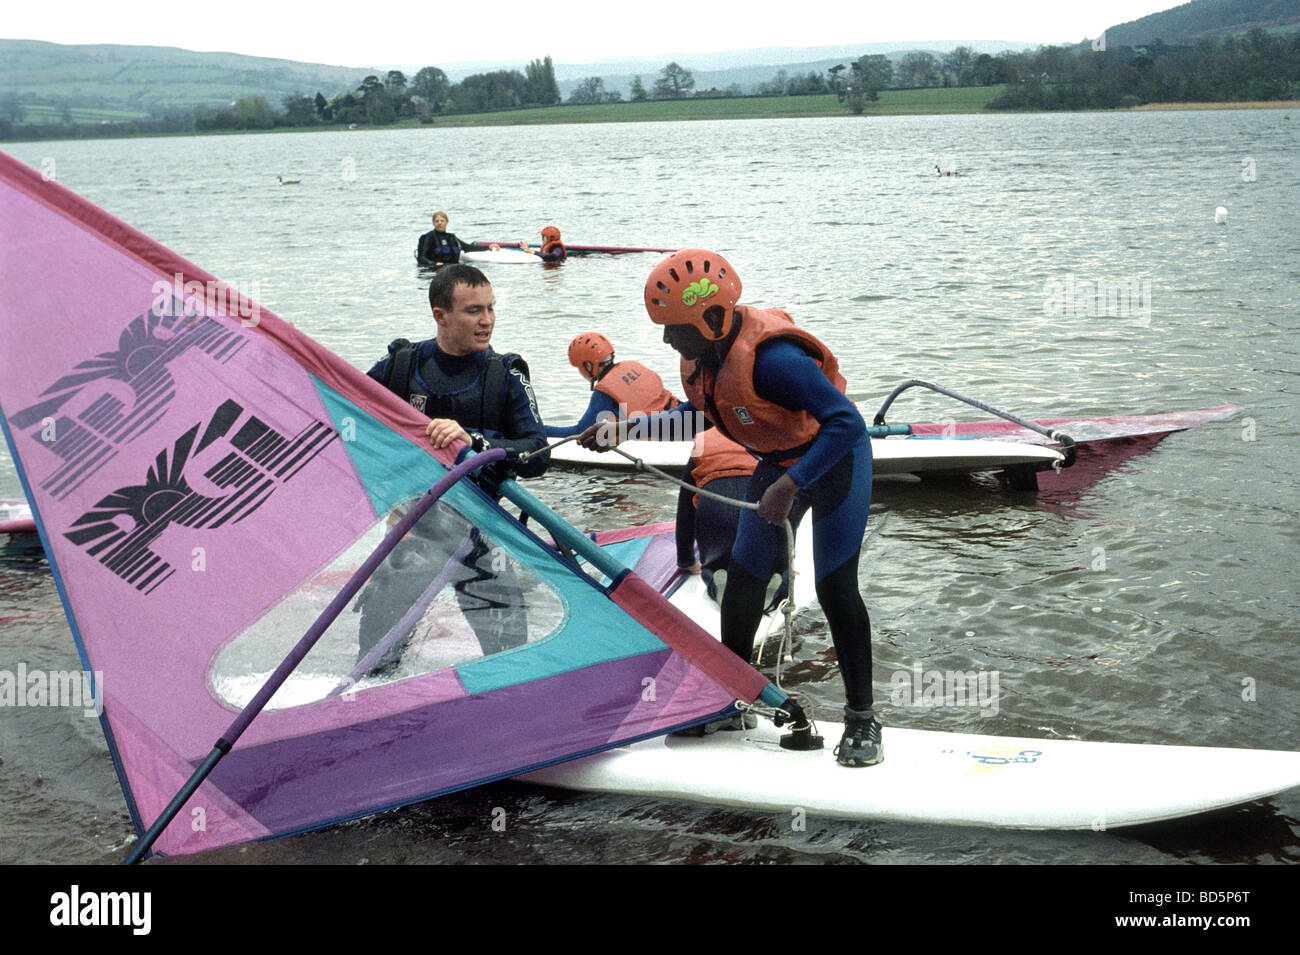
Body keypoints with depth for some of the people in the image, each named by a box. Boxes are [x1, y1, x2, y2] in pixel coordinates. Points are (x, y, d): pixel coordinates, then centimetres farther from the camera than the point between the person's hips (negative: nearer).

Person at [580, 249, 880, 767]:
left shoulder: (771, 357, -35)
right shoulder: (701, 353, -8)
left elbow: (846, 423, -36)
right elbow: (700, 413, 13)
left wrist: (790, 485, -41)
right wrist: (625, 429, 6)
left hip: (834, 461, -8)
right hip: (778, 464, 8)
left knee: (835, 587, -9)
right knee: (743, 577, 7)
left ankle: (862, 720, 4)